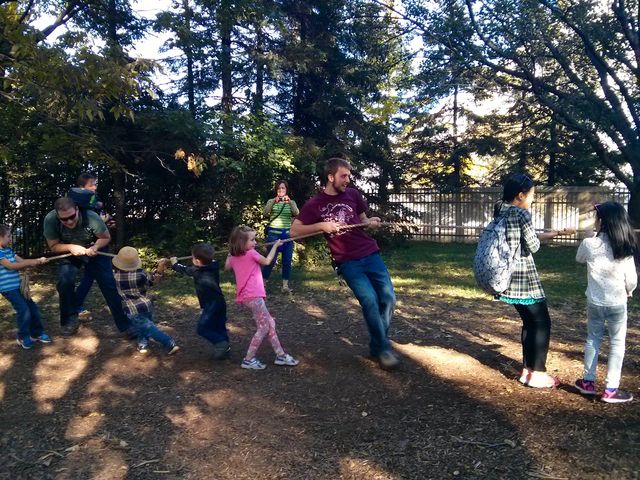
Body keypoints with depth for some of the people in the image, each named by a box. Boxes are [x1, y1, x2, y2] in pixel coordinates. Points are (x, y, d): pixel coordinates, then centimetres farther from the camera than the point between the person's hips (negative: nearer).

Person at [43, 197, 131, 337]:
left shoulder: (91, 217, -35)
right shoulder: (50, 220, -29)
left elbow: (106, 237, -17)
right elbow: (53, 246, -15)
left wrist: (95, 247, -36)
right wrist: (70, 247, -34)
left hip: (95, 251, -1)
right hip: (69, 254, 2)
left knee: (109, 285, -8)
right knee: (64, 282, -21)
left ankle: (125, 325, 0)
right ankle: (70, 320, 1)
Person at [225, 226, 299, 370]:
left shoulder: (234, 257, 11)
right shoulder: (251, 253, -10)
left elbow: (227, 267, 30)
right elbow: (267, 261, -1)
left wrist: (230, 254, 32)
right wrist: (275, 245, 10)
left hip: (246, 296, 9)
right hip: (253, 296, -9)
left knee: (270, 323, 13)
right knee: (263, 328, -3)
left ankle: (280, 355, 16)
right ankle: (248, 359, -1)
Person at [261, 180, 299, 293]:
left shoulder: (291, 202, 10)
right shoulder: (271, 201, 6)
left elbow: (296, 213, -9)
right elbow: (265, 213, -11)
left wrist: (289, 202, -24)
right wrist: (274, 201, -25)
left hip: (287, 234, 2)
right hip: (274, 233, -2)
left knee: (287, 261, 2)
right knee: (271, 260, -5)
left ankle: (285, 285, 9)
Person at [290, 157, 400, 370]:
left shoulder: (353, 194, 8)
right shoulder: (314, 204, -2)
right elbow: (294, 230, -3)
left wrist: (371, 222, -3)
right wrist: (321, 225, -15)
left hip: (370, 253, 4)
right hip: (348, 262, -4)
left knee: (388, 297, -2)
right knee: (369, 300, -18)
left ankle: (377, 344, 18)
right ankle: (383, 348, 1)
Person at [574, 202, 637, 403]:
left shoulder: (589, 244, -12)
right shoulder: (625, 247, -12)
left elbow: (579, 259, 10)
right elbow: (632, 278, -6)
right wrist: (628, 292, 14)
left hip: (594, 302, 1)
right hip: (617, 303, -1)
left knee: (592, 340, 17)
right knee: (617, 344, 10)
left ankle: (588, 382, 25)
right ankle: (611, 389, 12)